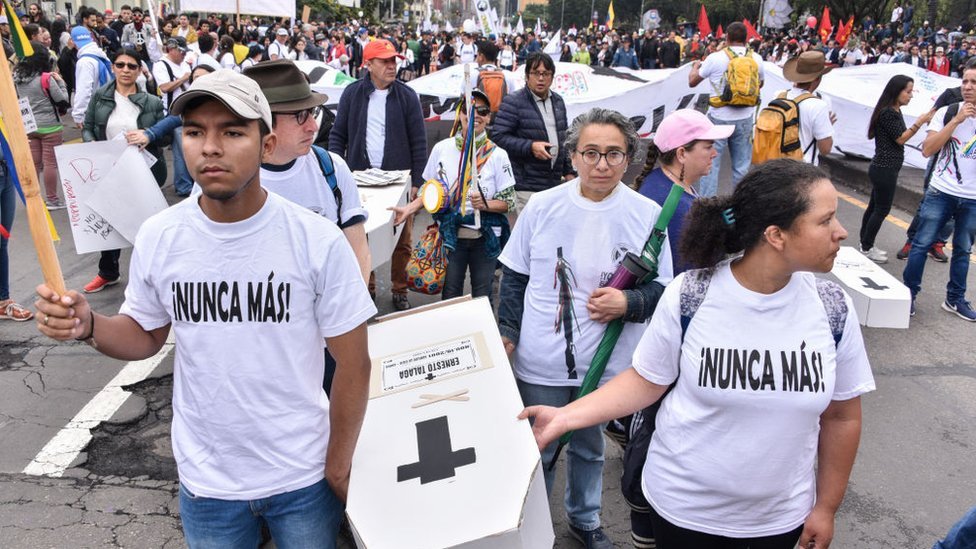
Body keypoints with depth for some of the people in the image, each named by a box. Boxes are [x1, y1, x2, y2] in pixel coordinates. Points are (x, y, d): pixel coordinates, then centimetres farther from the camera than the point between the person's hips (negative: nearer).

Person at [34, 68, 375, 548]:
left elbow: (353, 363, -9)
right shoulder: (157, 237, -8)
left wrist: (338, 468, -5)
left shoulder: (318, 241, -17)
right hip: (205, 480, 2)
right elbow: (145, 335, 7)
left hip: (303, 477, -2)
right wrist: (88, 326, -14)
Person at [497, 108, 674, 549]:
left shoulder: (647, 215, -8)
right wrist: (507, 334, -1)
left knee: (588, 448, 22)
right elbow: (514, 277, 2)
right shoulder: (542, 207, -7)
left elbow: (662, 288, -1)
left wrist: (628, 303, -20)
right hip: (541, 363, 0)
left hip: (605, 364, 1)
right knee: (536, 450, 15)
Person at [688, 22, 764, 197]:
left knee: (710, 163, 5)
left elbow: (692, 82, 3)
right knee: (742, 165, 11)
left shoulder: (715, 58, -9)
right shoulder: (756, 59, 1)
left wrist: (695, 66, 23)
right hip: (745, 119, 3)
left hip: (719, 118, -3)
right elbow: (760, 84, 20)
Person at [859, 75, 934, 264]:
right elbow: (900, 139, -15)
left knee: (874, 207, 14)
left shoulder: (895, 111, 12)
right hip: (884, 169, -10)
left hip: (884, 169, 10)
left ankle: (866, 245, 22)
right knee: (881, 210, -2)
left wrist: (924, 120, 6)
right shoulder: (887, 112, -17)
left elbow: (899, 137, 11)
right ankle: (866, 248, 7)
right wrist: (919, 122, -15)